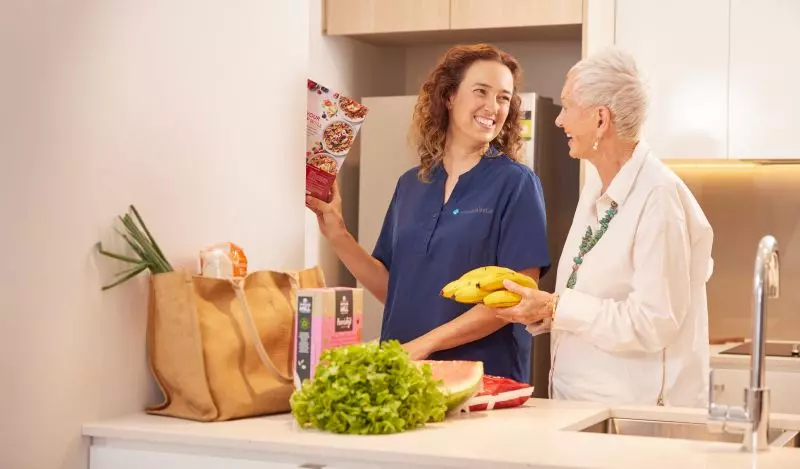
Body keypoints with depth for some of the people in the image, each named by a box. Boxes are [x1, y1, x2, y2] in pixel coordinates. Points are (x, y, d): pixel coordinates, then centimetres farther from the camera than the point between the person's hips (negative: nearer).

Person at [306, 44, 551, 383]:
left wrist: (426, 343, -17)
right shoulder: (410, 185, 9)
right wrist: (337, 236, -1)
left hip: (484, 380, -4)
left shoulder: (516, 184, -5)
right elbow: (394, 291, 10)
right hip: (403, 372, 4)